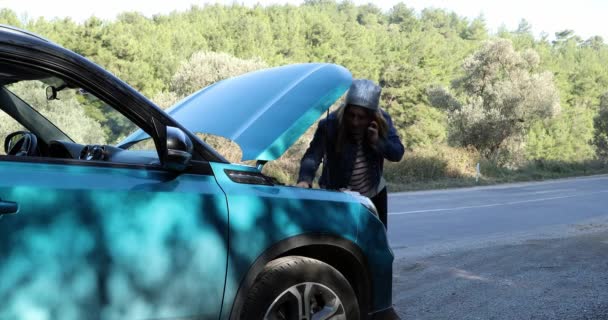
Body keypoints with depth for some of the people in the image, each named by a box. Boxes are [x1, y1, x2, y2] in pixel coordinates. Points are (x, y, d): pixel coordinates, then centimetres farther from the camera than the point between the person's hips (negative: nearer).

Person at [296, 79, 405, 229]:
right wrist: (305, 180, -54)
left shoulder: (382, 120, -15)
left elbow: (398, 153, -13)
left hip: (373, 193, 4)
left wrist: (378, 141, -32)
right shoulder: (329, 124, -26)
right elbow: (313, 155, -35)